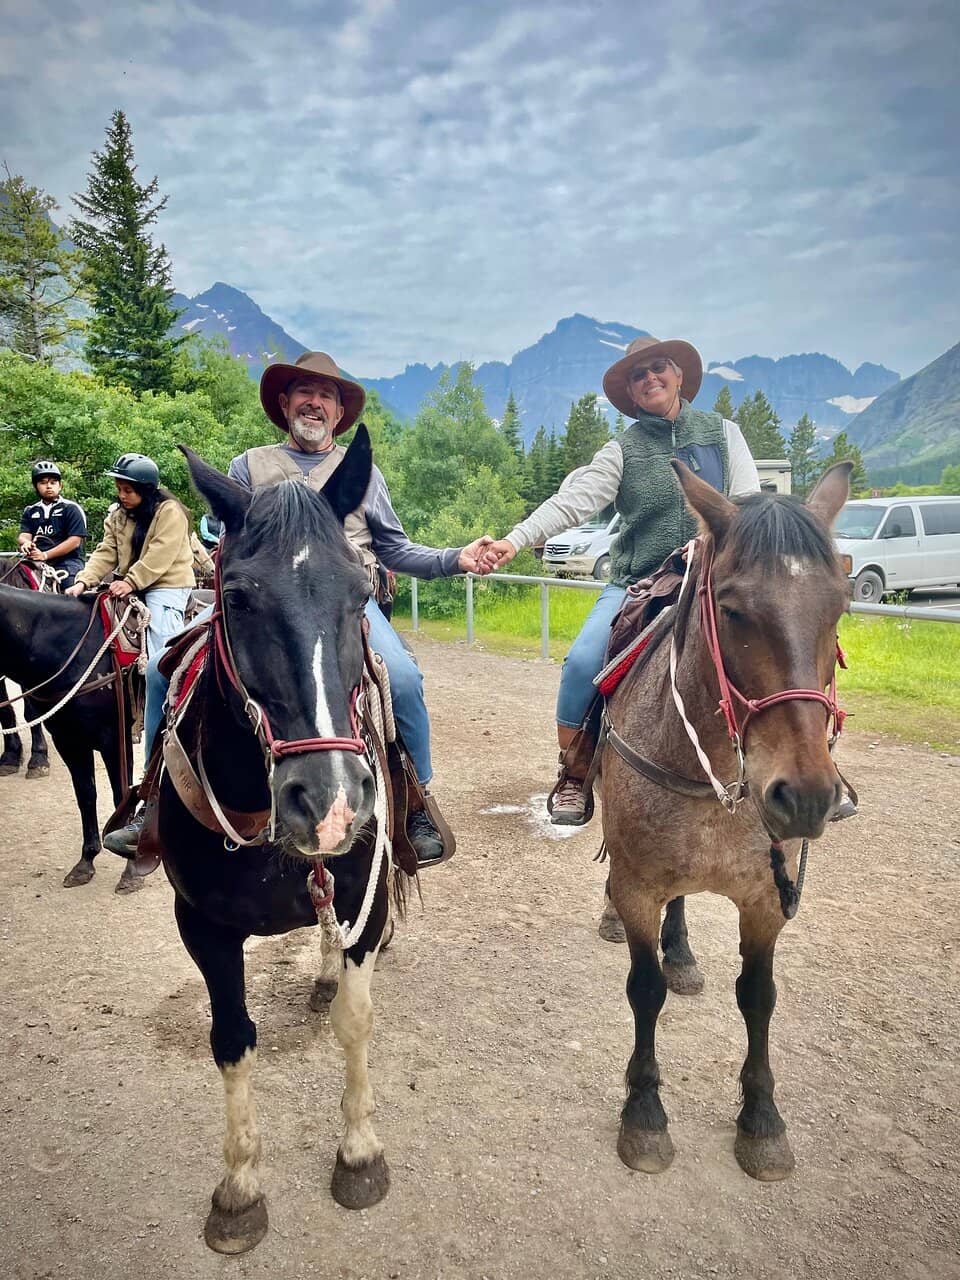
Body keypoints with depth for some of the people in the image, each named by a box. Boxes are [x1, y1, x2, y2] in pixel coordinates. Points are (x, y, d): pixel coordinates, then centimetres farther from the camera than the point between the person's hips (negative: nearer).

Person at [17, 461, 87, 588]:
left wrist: (45, 555, -15)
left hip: (67, 561, -4)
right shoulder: (30, 511, 21)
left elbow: (75, 541, -7)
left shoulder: (71, 508, 4)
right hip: (38, 564, 4)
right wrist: (26, 543, -19)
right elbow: (23, 535, 8)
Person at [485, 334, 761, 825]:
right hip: (636, 584, -1)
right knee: (582, 660, -20)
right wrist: (514, 541, -23)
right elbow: (571, 502, -9)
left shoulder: (723, 433, 9)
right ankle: (573, 779, -1)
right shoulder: (622, 450, 3)